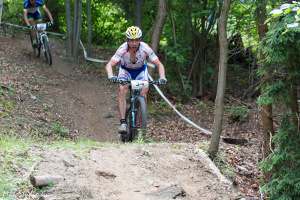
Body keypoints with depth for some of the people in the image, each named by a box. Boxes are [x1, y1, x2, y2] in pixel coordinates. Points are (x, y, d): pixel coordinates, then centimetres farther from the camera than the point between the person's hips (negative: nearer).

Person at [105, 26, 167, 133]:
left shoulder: (145, 48, -31)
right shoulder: (122, 49, -33)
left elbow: (159, 64, -26)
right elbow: (109, 65, -37)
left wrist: (162, 77, -43)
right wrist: (111, 76, -57)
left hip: (141, 70, 1)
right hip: (125, 70, -1)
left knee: (143, 92, -21)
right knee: (122, 90, -26)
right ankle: (123, 122, -25)